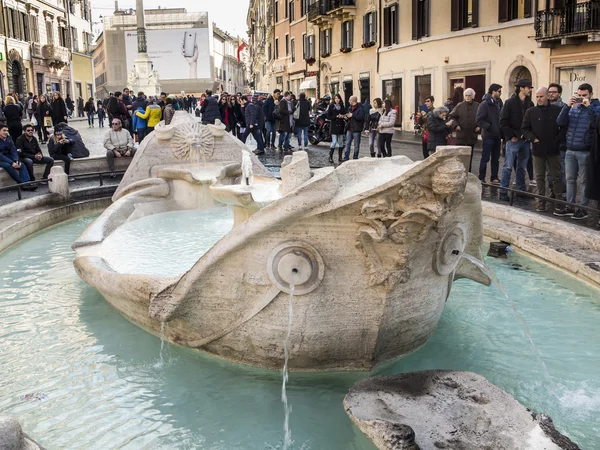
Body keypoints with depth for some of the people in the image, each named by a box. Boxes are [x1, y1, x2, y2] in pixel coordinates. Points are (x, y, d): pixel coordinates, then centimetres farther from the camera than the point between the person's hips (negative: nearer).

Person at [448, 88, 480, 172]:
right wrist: (455, 125, -8)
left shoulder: (478, 106, 3)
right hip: (461, 135, -2)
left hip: (472, 135, 2)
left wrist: (480, 126, -2)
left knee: (470, 156, 10)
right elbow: (451, 116, 5)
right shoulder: (459, 106, 0)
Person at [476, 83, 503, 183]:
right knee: (485, 158, -2)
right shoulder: (485, 103, -12)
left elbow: (501, 118, 17)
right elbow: (479, 119, -17)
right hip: (488, 136, -7)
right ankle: (481, 178, 6)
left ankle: (494, 177, 19)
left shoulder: (499, 103, 11)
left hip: (497, 135, 7)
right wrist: (489, 127, -19)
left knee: (496, 158, 11)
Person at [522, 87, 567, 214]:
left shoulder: (557, 110, -3)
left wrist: (558, 139, -6)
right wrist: (533, 138, -8)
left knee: (557, 177, 3)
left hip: (553, 150, -1)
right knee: (540, 177, 9)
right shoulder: (531, 112, 1)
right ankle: (541, 201, 17)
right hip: (538, 150, 1)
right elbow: (524, 128, 5)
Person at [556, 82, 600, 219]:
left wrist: (589, 107, -21)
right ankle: (570, 206, 22)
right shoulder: (573, 107, 10)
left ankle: (584, 208, 9)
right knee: (570, 179, 12)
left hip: (585, 151, -5)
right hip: (570, 150, 5)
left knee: (585, 181, 2)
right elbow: (560, 122, -1)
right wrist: (567, 106, -11)